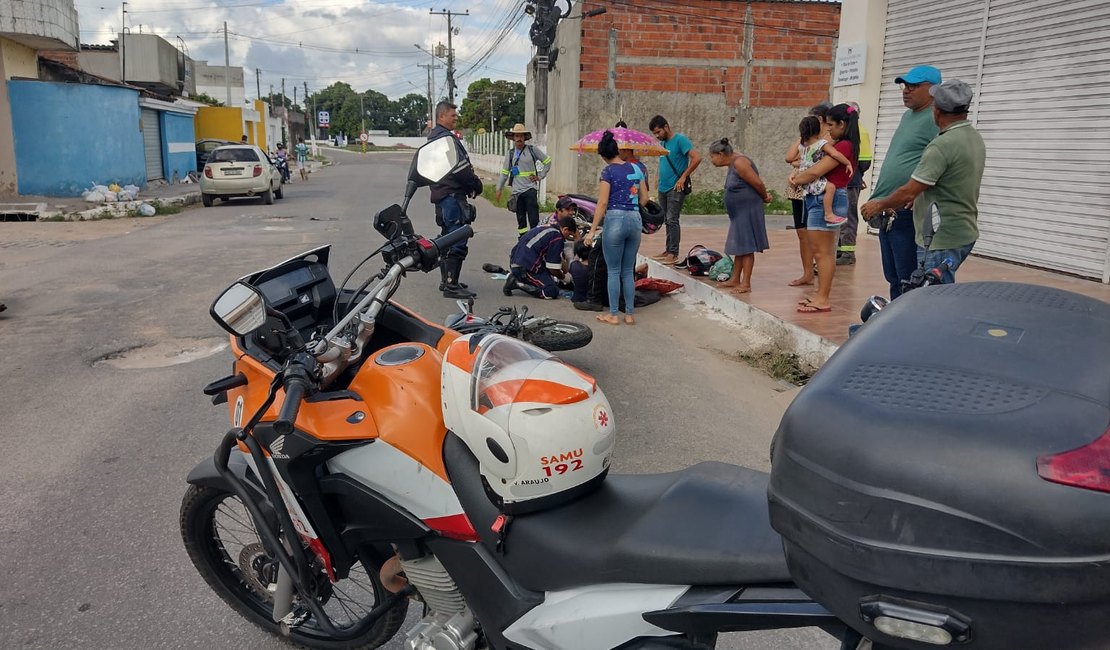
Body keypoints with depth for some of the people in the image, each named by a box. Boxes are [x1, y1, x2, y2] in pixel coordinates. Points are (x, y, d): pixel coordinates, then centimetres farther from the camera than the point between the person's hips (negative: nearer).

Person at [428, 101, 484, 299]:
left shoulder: (433, 137, 20)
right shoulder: (447, 138, -14)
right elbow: (459, 168, -21)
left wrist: (471, 179, 16)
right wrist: (475, 182, -6)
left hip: (441, 193, 11)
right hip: (453, 195, -11)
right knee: (458, 242, -11)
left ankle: (446, 280, 25)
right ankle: (451, 285, -12)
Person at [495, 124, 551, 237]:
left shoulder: (533, 150, 2)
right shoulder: (510, 153, 10)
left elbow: (548, 162, 11)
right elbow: (504, 173, 13)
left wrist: (540, 176, 3)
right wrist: (499, 190, 9)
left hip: (530, 189, -3)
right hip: (516, 190, 3)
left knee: (533, 218, -8)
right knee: (520, 219, 7)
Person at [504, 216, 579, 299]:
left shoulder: (545, 227, 15)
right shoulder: (557, 237, -12)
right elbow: (553, 269, -9)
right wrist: (562, 276, 12)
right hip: (525, 268, -10)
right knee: (552, 292, -10)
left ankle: (516, 278, 9)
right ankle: (517, 282, -10)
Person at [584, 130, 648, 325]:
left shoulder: (608, 171, -6)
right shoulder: (635, 168, 10)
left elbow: (603, 202, -11)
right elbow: (644, 198, 13)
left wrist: (592, 230, -9)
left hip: (615, 219, -5)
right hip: (635, 220, 5)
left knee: (614, 271, 4)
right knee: (628, 271, 12)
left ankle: (613, 315, 8)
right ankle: (629, 314, 14)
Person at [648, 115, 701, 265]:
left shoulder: (680, 140, -10)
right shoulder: (663, 143, 14)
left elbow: (697, 158, -19)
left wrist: (683, 176, -16)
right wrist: (659, 177, 13)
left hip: (675, 188, -8)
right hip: (663, 187, 8)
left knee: (672, 220, -10)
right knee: (667, 221, 12)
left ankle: (673, 253, -6)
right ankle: (668, 250, 18)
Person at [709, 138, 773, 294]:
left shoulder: (739, 163, -19)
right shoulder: (732, 163, 13)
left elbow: (758, 183, -18)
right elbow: (756, 183, 16)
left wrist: (765, 197, -3)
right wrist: (765, 196, 6)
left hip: (747, 210, -10)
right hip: (738, 212, 10)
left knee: (746, 246, -7)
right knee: (739, 246, 14)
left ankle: (746, 283, -4)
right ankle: (735, 279, 21)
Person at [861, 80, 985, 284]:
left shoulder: (943, 145, -21)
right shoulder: (976, 138, 10)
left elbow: (909, 192, -20)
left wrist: (879, 205, -3)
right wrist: (918, 199, 23)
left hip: (942, 240, -10)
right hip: (966, 233, 10)